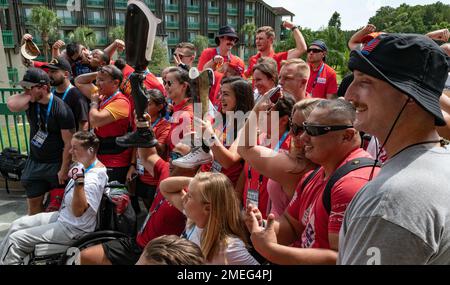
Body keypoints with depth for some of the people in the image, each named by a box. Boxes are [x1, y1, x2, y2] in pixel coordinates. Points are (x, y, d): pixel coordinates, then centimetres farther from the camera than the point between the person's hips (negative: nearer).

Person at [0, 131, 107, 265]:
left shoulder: (94, 179, -28)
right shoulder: (83, 165, 2)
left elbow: (78, 211, -32)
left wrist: (79, 182, -42)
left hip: (73, 229, -9)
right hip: (63, 216, 10)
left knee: (15, 239, -8)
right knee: (18, 224, 14)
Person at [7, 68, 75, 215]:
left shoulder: (61, 110, -20)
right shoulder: (30, 102, -3)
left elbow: (69, 143, -17)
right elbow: (12, 105, -27)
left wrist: (64, 170, -15)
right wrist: (28, 94, -16)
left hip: (56, 164, -5)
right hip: (34, 162, 5)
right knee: (33, 202, 13)